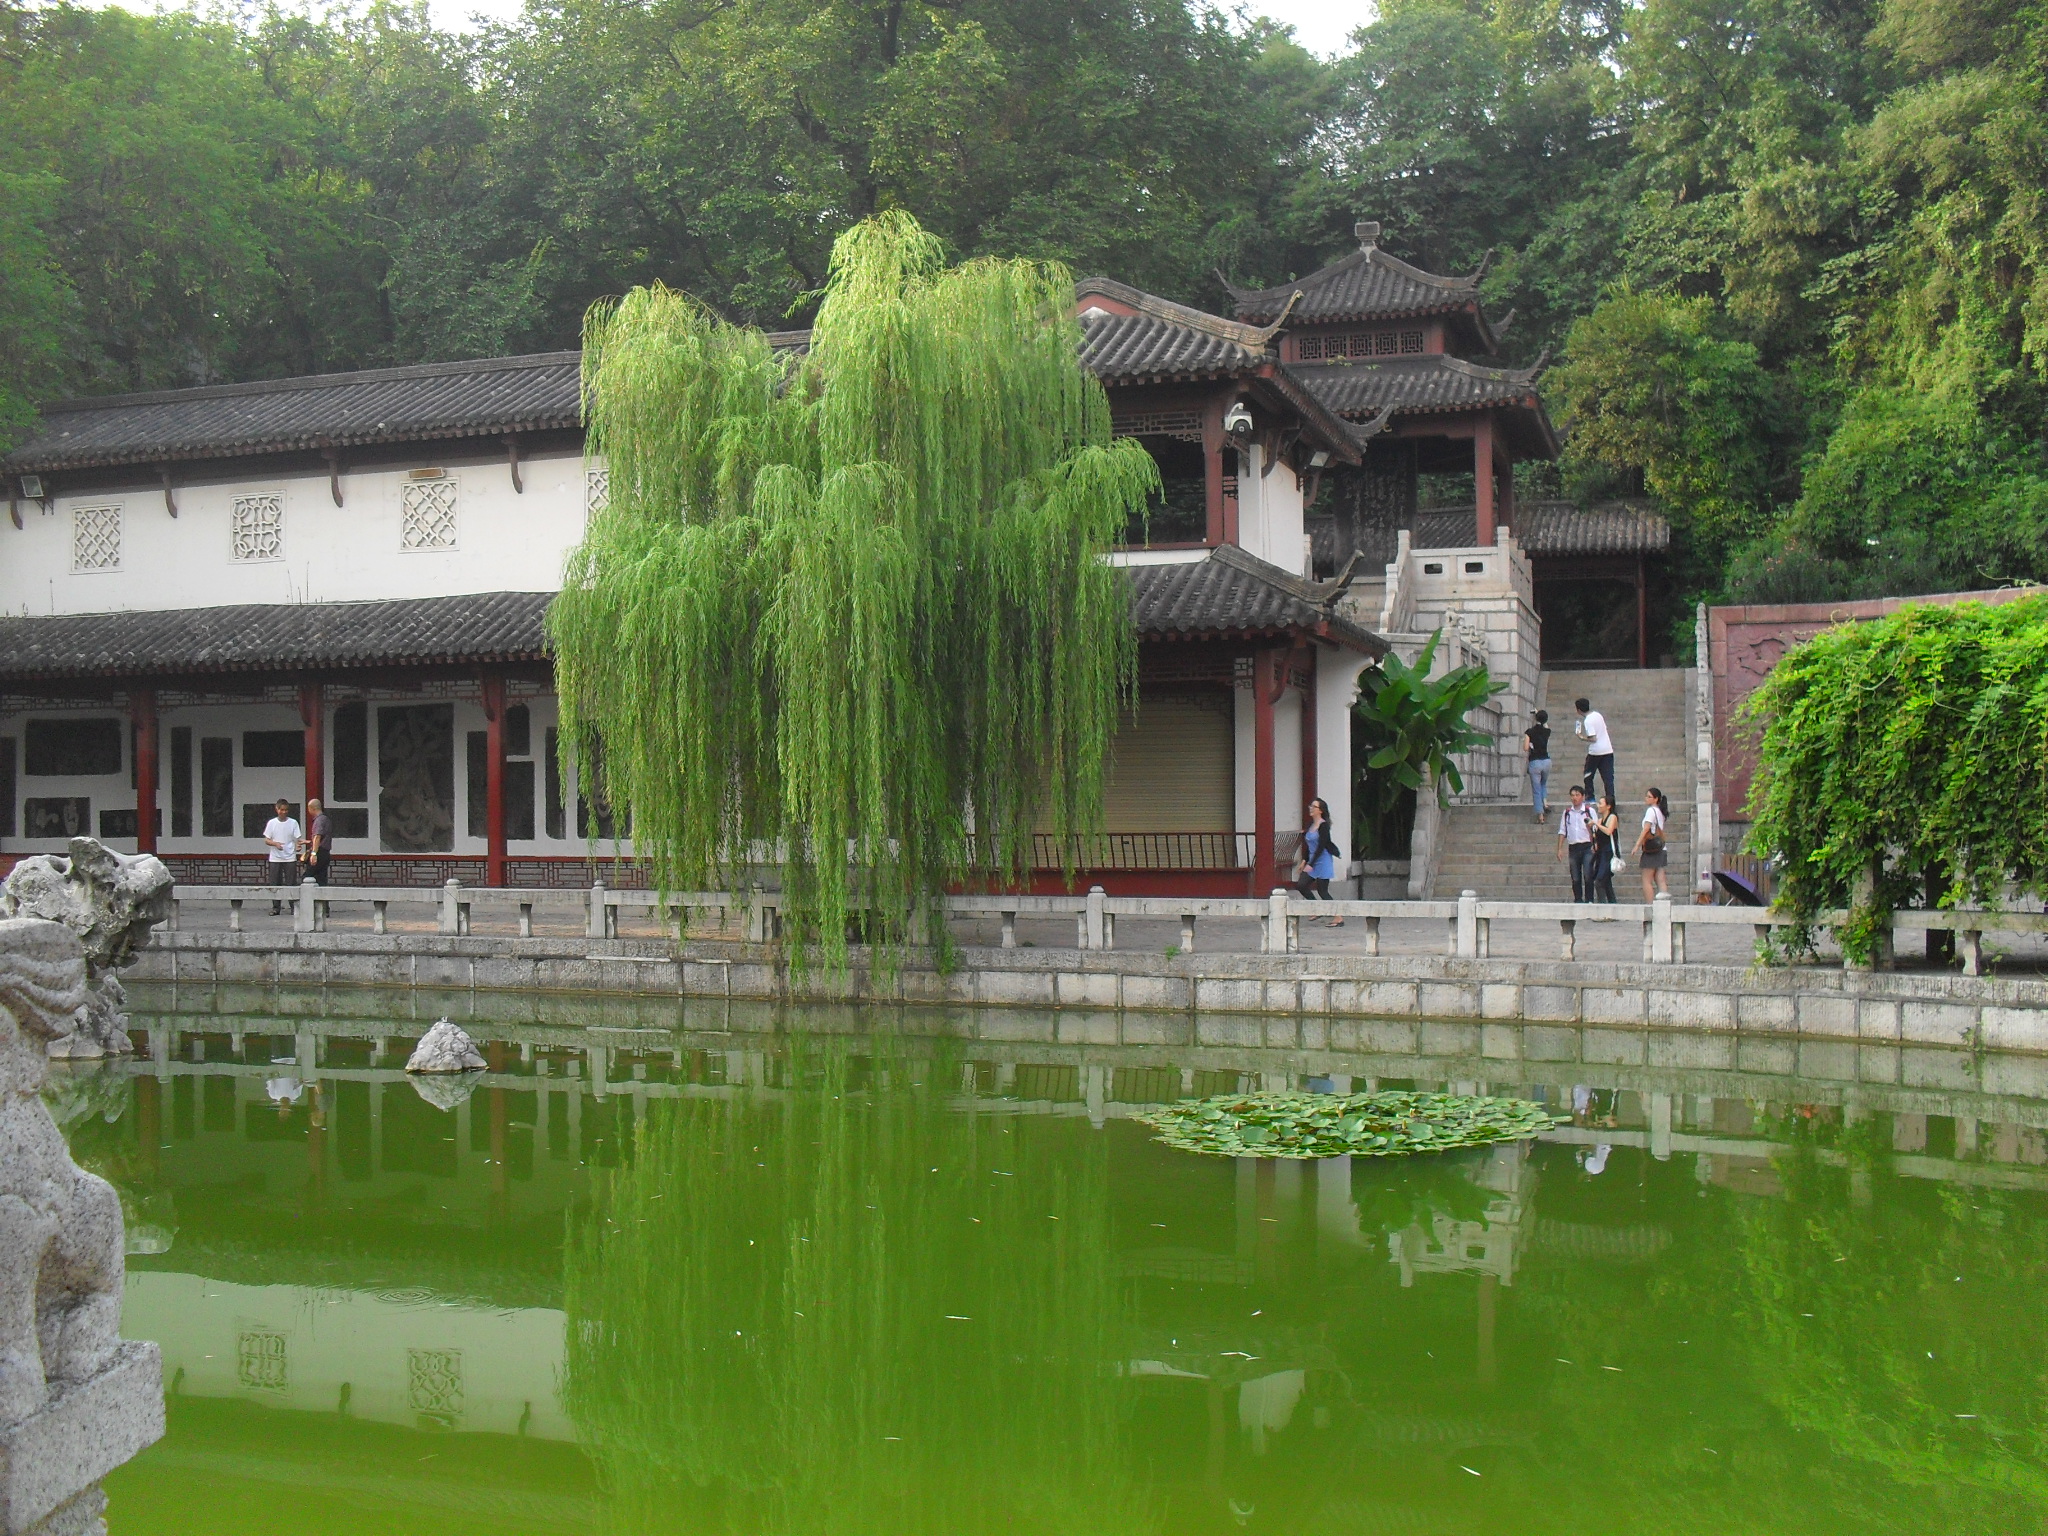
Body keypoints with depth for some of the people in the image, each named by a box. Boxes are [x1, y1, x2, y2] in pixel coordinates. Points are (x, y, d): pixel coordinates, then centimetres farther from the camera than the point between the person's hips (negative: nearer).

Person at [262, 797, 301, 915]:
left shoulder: (293, 823, 2)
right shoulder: (271, 823, 4)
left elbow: (297, 838, 0)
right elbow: (266, 840, 5)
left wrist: (298, 846, -23)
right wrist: (275, 844, -15)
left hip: (290, 858, -1)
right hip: (275, 858, 1)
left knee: (291, 883, -3)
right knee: (275, 884, 2)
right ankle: (276, 907, 11)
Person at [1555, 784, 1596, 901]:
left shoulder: (1589, 811, 3)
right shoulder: (1567, 812, 12)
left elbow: (1595, 830, 1)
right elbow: (1562, 832, 14)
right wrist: (1560, 849, 7)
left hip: (1587, 847, -3)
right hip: (1573, 847, 3)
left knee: (1588, 875, -11)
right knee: (1575, 877, 5)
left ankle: (1589, 900, -6)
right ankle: (1578, 900, 12)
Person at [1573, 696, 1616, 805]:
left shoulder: (1587, 721, -15)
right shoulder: (1598, 714, 8)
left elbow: (1593, 738, -19)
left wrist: (1582, 738, -5)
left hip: (1595, 752, -6)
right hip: (1608, 750, 6)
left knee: (1588, 775, 11)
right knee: (1608, 776, 4)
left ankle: (1589, 796, 10)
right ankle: (1610, 797, -3)